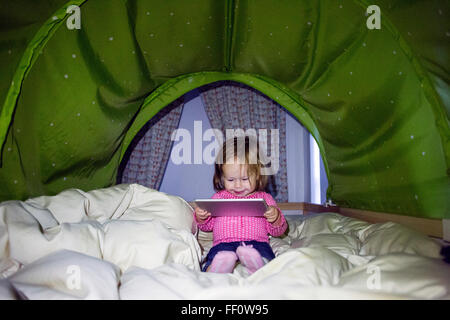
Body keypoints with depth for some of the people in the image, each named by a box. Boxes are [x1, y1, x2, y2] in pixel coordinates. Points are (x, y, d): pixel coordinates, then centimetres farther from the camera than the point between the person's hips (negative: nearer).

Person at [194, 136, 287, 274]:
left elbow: (277, 231, 19)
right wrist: (201, 218, 5)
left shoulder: (264, 198, 19)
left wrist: (276, 218, -4)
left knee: (263, 252, -39)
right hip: (223, 243, 1)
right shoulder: (219, 197, 23)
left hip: (256, 243, 0)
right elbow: (208, 226, 29)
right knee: (222, 256, -38)